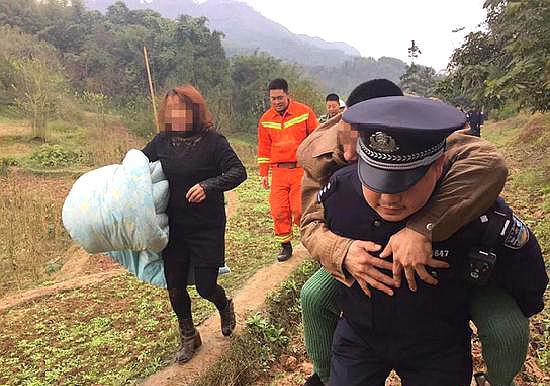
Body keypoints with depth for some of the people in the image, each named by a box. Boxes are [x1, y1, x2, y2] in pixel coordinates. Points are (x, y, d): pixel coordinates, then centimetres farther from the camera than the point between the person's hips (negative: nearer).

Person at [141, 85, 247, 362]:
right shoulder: (162, 141, 1)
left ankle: (225, 307, 41)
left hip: (207, 228, -4)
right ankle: (188, 337, 39)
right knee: (175, 288, 11)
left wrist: (209, 185, -31)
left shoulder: (212, 141, -13)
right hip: (174, 228, 5)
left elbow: (239, 171, -17)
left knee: (205, 287, 1)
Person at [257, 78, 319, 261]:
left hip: (301, 169, -3)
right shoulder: (265, 119, 8)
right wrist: (264, 173, 12)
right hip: (278, 171, 3)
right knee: (278, 210, 1)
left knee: (299, 209, -9)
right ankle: (285, 245, 19)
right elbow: (264, 148, 15)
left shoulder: (304, 112, -1)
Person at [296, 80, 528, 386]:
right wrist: (343, 252, -47)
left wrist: (423, 227, -59)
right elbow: (312, 223, -24)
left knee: (509, 330, -16)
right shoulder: (319, 153, -24)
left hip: (446, 242, -2)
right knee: (314, 295, -10)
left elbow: (490, 163, -48)